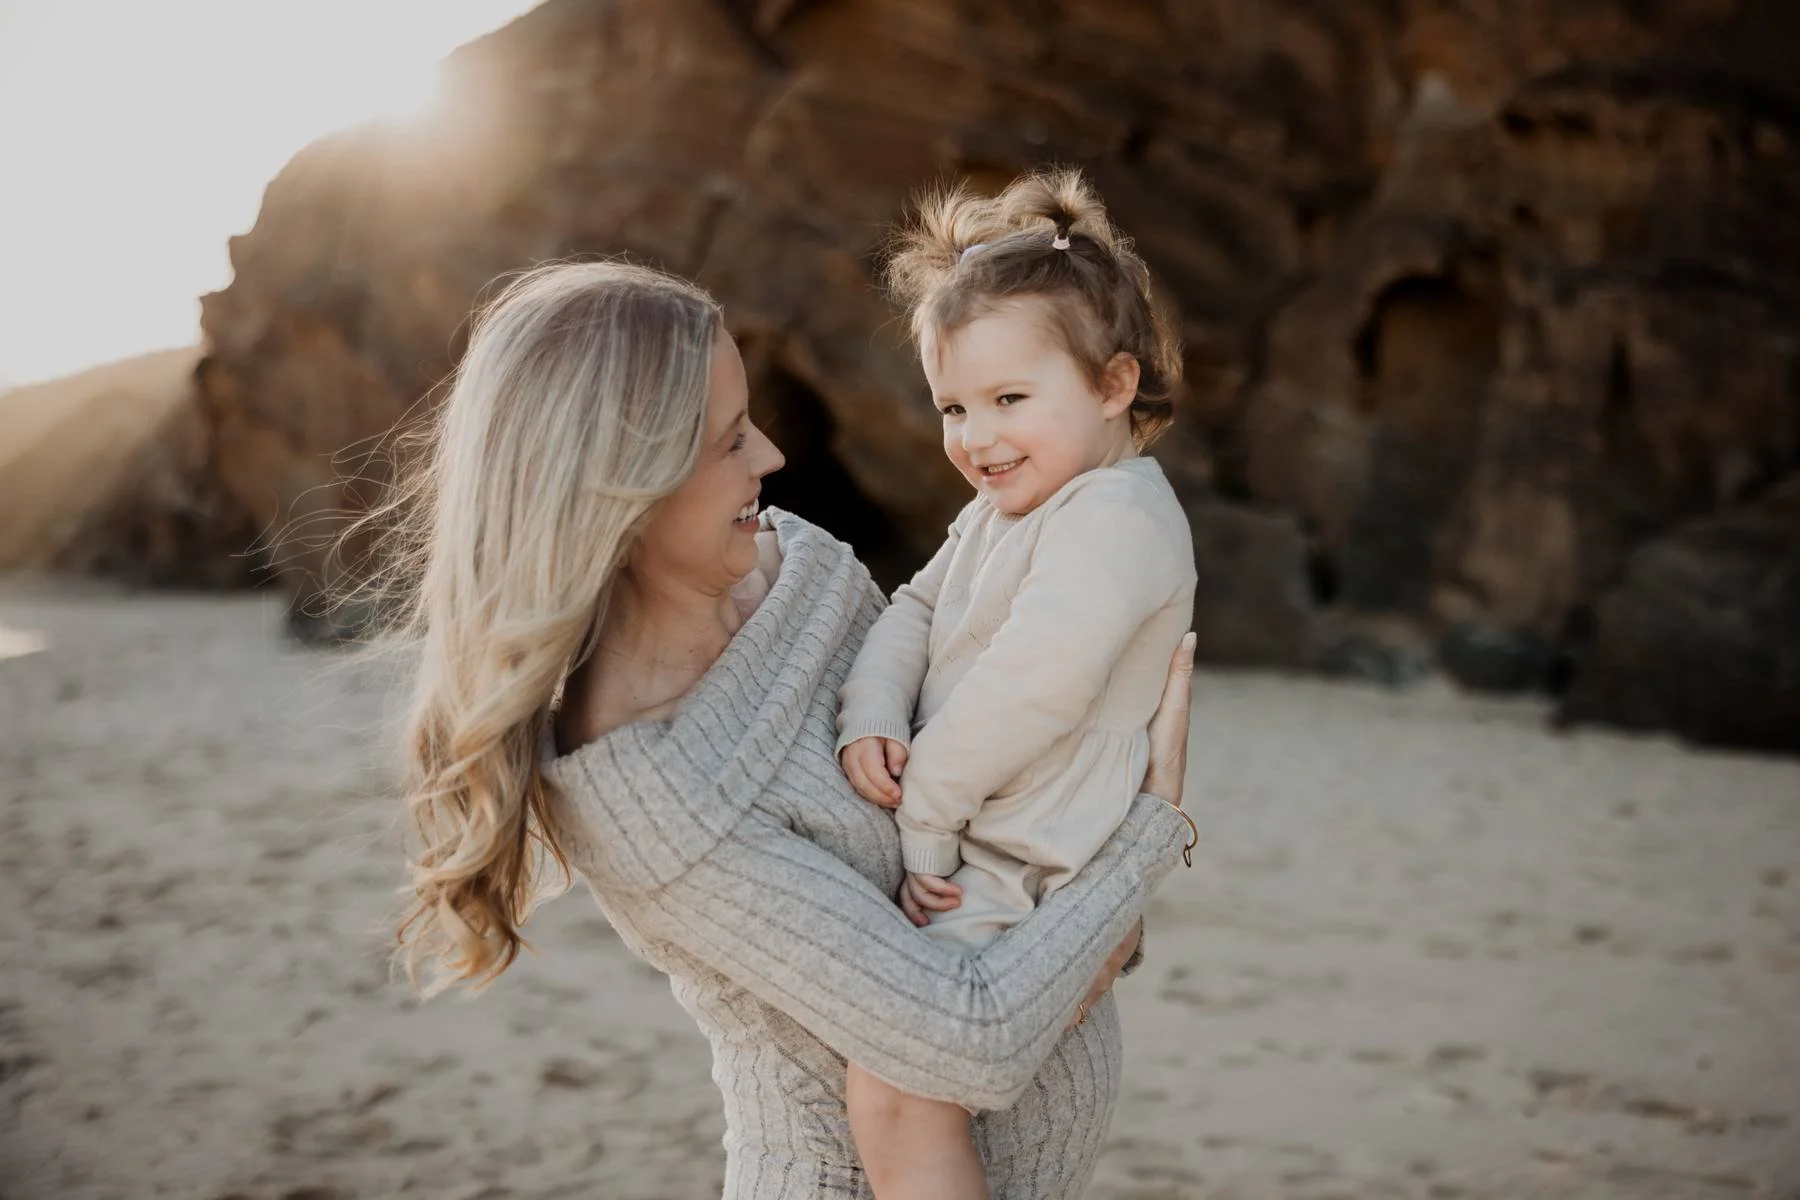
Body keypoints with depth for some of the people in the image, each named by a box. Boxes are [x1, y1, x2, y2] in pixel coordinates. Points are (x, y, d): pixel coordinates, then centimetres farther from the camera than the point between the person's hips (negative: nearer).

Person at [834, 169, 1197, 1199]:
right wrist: (870, 716, -10)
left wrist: (925, 820, -18)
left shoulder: (1117, 517, -20)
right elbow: (914, 613, 11)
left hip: (1018, 874, -10)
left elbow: (1025, 692, -26)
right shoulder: (1000, 513, 13)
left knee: (894, 1088, -23)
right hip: (963, 836, 10)